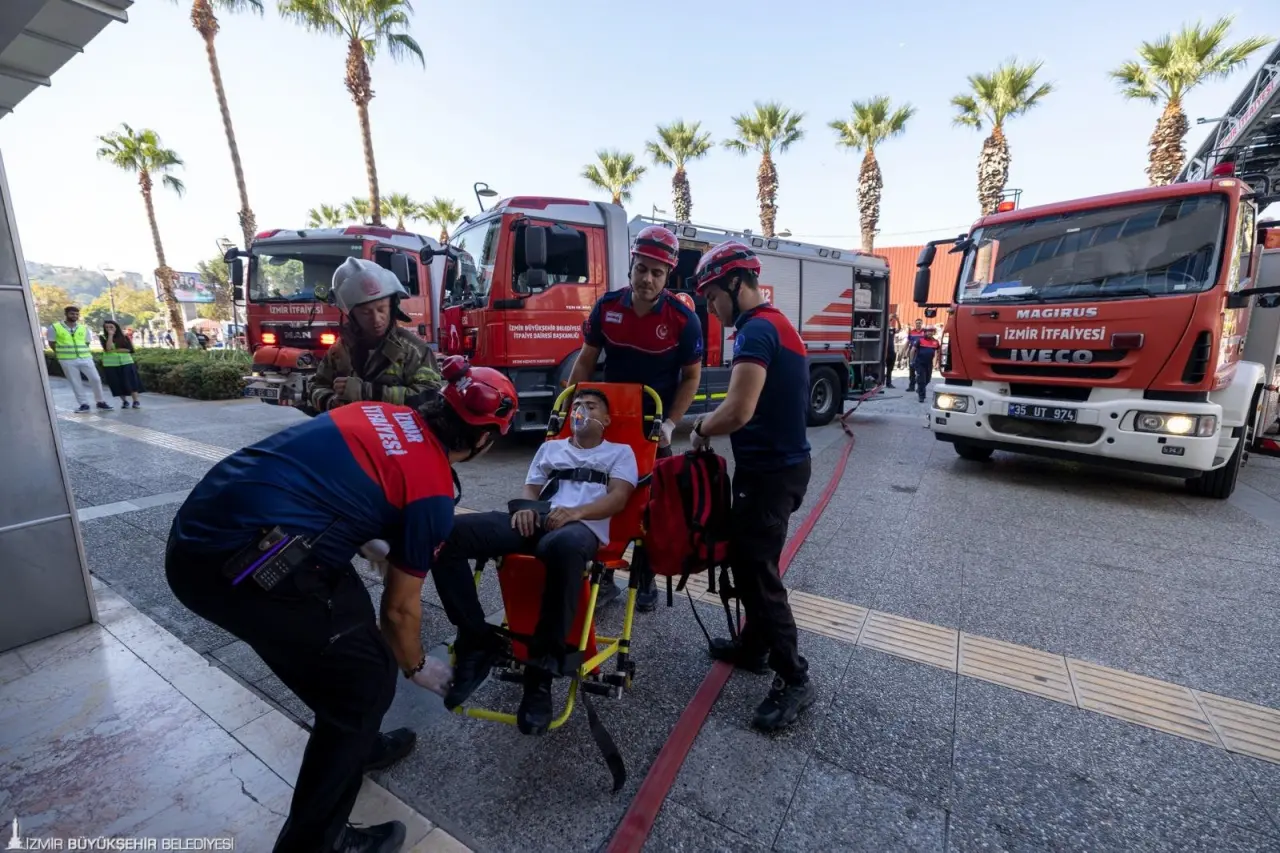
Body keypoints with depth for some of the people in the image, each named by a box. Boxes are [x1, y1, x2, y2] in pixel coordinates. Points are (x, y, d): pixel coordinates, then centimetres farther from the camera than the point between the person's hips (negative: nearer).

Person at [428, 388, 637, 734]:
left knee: (565, 546, -45)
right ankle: (477, 643, -12)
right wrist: (524, 507, -1)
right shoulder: (550, 447, 33)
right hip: (535, 521, 5)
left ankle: (541, 671, -29)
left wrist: (575, 512, -14)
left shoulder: (620, 452, 21)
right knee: (449, 533, -21)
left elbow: (618, 498, 5)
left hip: (581, 528, -4)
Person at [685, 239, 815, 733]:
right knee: (750, 560, 19)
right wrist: (712, 424, 4)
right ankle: (754, 647, 36)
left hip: (769, 471, -10)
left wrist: (701, 429, -11)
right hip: (780, 463, 10)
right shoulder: (775, 324, 14)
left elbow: (738, 411, -30)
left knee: (756, 571, -1)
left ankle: (794, 679, 14)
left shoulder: (757, 330, -19)